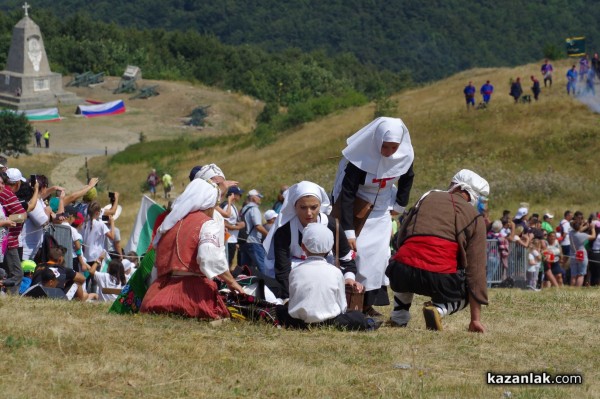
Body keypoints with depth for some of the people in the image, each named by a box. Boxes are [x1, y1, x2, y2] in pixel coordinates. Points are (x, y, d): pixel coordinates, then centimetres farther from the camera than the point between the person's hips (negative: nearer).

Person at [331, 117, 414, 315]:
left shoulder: (404, 156, -17)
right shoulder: (361, 158, -31)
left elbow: (407, 178, 8)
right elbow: (347, 194, -31)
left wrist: (400, 205, 8)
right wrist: (348, 231, -35)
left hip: (380, 210, 4)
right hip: (355, 207, -4)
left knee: (379, 253, -6)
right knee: (355, 251, -14)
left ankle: (369, 303, -1)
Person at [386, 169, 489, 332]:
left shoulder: (426, 198, 21)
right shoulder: (475, 217, 13)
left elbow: (400, 240, 26)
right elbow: (476, 267, 10)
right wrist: (476, 318, 11)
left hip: (402, 276, 3)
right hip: (440, 279, -3)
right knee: (465, 295, 29)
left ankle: (399, 316, 21)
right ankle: (439, 309, -3)